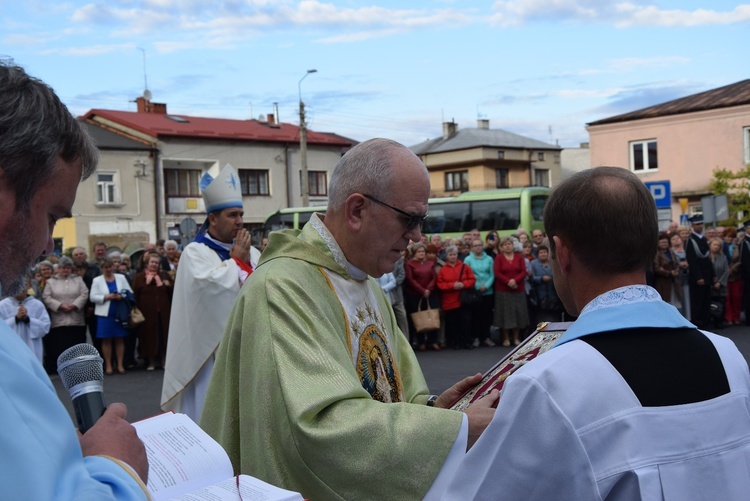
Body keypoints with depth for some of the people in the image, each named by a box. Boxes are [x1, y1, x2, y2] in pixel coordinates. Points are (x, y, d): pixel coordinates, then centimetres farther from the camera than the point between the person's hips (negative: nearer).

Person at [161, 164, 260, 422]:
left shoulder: (250, 252, 11)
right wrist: (237, 261, -10)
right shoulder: (195, 253, -5)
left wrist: (246, 263, -9)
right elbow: (212, 285, -22)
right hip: (212, 348, -5)